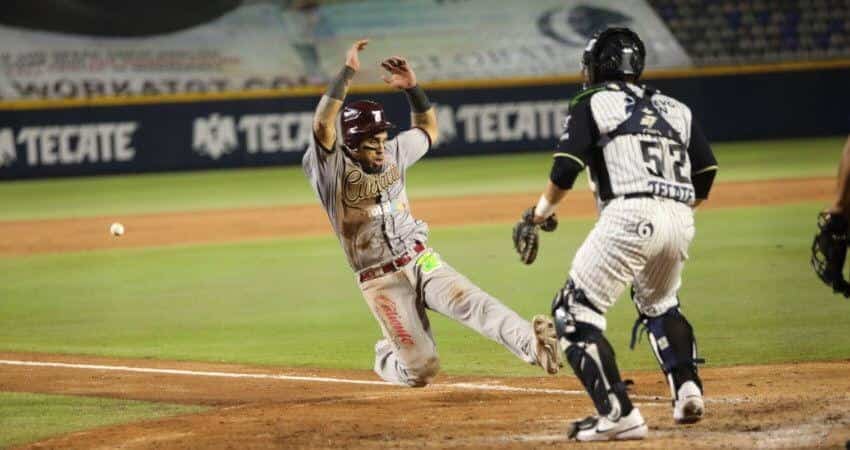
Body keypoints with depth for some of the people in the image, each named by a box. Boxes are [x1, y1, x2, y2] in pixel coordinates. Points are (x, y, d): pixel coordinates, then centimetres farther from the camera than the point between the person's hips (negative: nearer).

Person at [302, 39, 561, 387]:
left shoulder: (393, 154, 8)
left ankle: (532, 345, -49)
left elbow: (429, 130, 25)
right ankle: (386, 358, 29)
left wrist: (412, 88, 7)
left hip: (423, 261, 4)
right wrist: (347, 72, -30)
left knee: (470, 302, -26)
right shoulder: (333, 169, -11)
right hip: (381, 280, -4)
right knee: (421, 372, -6)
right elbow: (323, 125, -29)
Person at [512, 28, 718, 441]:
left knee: (574, 313, -1)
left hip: (628, 216, -6)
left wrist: (538, 215, 7)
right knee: (659, 304, 32)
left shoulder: (591, 103, 10)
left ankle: (618, 414, -14)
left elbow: (566, 168, -3)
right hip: (680, 222, 6)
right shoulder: (674, 109, 24)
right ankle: (687, 388, 13)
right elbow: (706, 172, 17)